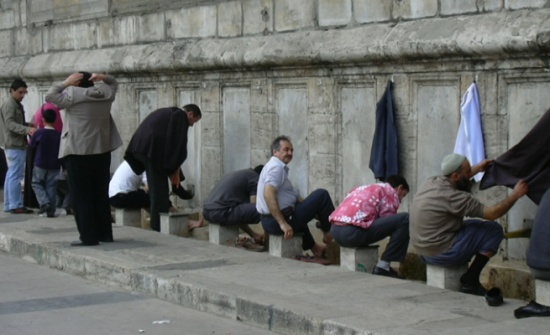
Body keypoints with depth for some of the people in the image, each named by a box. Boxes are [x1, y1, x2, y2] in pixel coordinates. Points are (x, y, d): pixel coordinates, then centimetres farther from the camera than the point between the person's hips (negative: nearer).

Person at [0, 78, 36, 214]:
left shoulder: (16, 104, 19)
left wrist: (28, 125, 9)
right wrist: (27, 130, -35)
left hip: (17, 144, 11)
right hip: (14, 144, -11)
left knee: (12, 175, 12)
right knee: (16, 175, -10)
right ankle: (16, 205, -9)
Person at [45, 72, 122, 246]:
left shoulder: (73, 94, -11)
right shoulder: (106, 93, 3)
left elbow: (50, 96, -5)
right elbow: (114, 83, 23)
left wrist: (67, 82, -1)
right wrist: (103, 77, 5)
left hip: (78, 153, -5)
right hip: (102, 151, 5)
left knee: (81, 197, 0)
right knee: (101, 194, 14)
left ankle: (89, 237, -3)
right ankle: (105, 234, 17)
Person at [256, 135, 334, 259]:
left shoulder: (272, 165, 19)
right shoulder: (277, 166, -13)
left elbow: (294, 197, 23)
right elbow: (268, 194, -29)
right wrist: (283, 223, -31)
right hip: (277, 221, -11)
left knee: (298, 204, 42)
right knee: (322, 195, -6)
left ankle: (313, 247, 43)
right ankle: (329, 233, 9)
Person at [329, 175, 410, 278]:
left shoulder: (364, 189, 32)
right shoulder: (390, 191, 9)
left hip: (335, 231, 9)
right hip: (352, 232, -9)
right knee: (405, 219, -6)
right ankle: (382, 266, -5)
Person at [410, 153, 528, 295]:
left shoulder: (430, 182, 2)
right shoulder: (453, 197, -23)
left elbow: (459, 180, 27)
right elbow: (492, 213, -18)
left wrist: (478, 168, 32)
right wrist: (515, 195, -7)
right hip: (442, 253, -9)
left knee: (474, 224, 24)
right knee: (494, 230, -3)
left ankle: (469, 279, 19)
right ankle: (470, 281, -1)